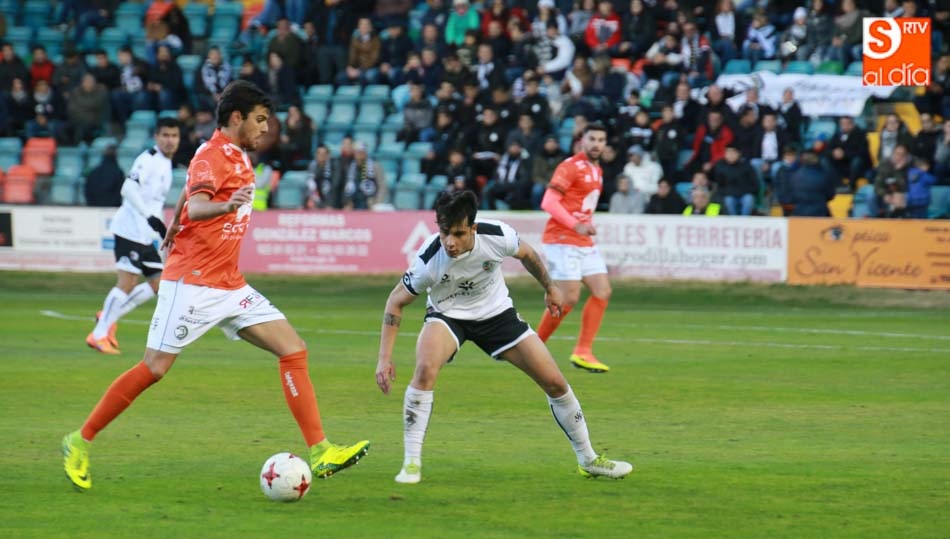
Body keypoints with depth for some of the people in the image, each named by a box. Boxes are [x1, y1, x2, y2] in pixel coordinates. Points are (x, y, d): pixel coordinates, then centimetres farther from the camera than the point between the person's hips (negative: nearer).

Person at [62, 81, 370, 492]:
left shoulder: (237, 156, 14)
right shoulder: (213, 156, -13)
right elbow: (195, 207, -32)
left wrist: (173, 229, 42)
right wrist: (227, 207, -52)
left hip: (229, 286, 9)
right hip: (192, 283, -9)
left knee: (293, 349, -3)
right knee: (155, 368, -8)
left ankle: (320, 452, -8)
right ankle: (81, 441, 8)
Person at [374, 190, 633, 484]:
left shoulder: (498, 237, -27)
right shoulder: (428, 260, -32)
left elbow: (526, 254, -2)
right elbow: (396, 302, -17)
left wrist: (550, 288, 14)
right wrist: (384, 358, -23)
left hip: (496, 313, 3)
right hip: (447, 315, -3)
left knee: (555, 382, 1)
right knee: (425, 369, -34)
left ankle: (588, 460, 23)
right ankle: (411, 464, -22)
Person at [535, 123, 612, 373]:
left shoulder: (597, 171, 16)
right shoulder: (571, 167, -11)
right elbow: (548, 202, -20)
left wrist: (587, 226, 11)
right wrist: (576, 226, -28)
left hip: (584, 243, 9)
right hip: (563, 240, -9)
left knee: (602, 291, -1)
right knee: (569, 298, -12)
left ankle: (582, 352, 2)